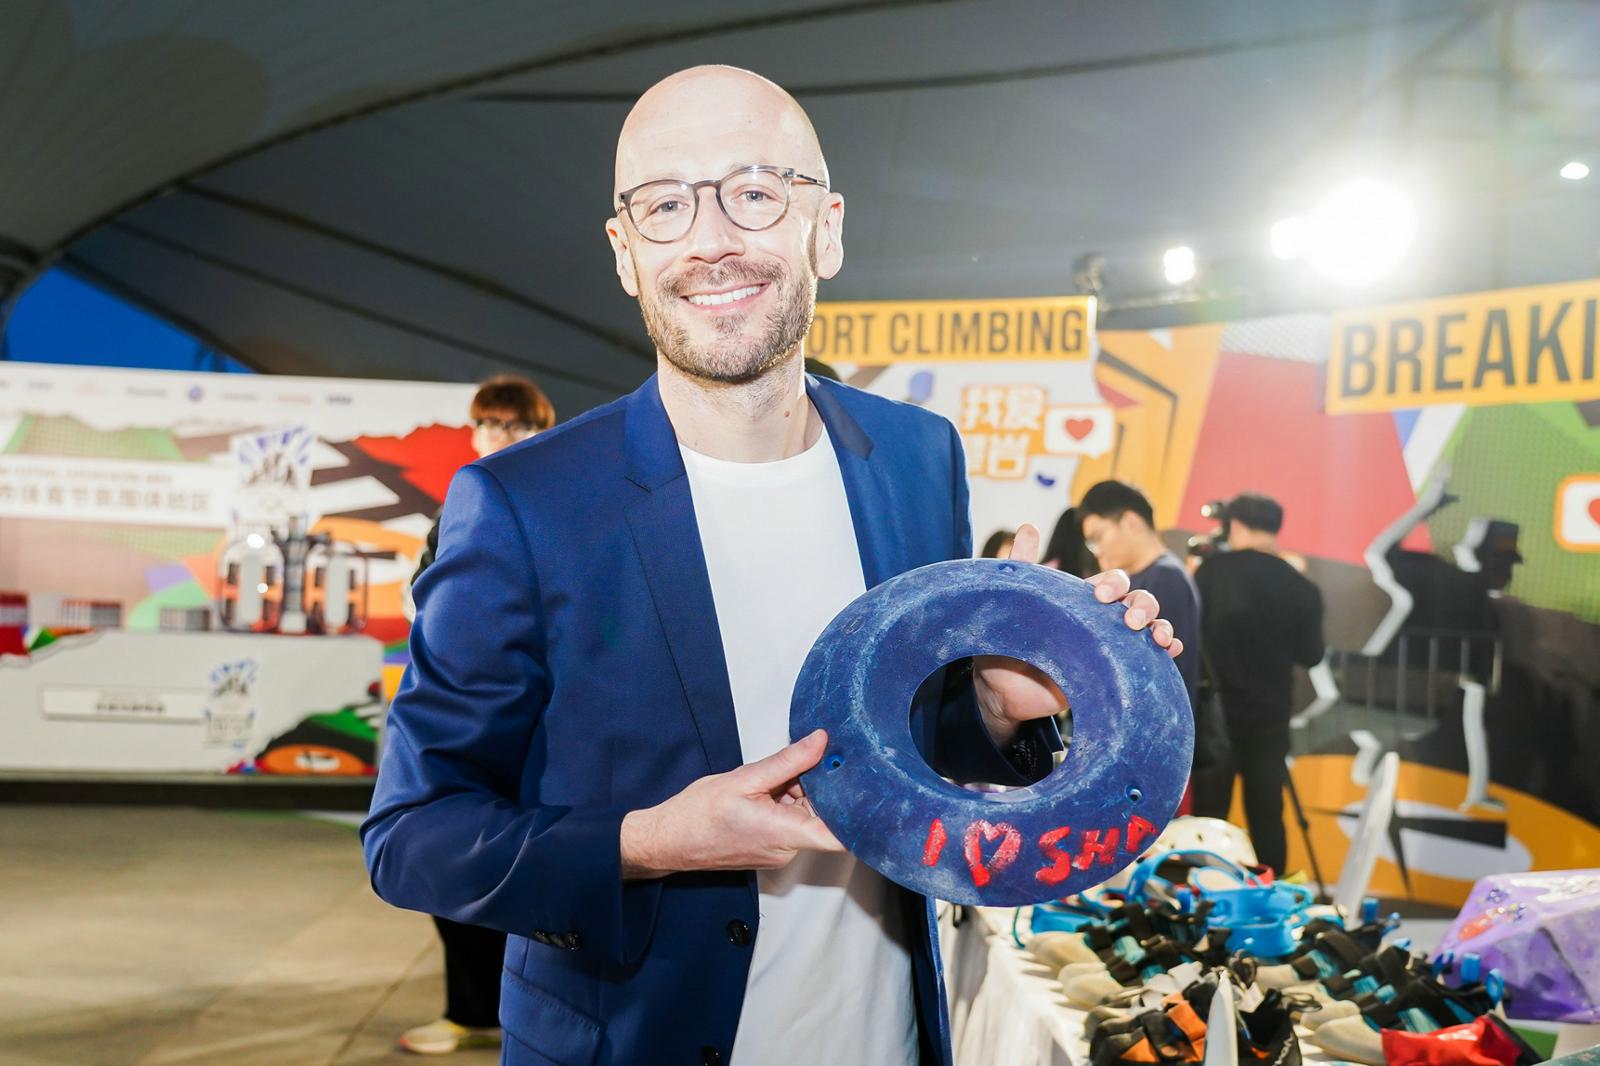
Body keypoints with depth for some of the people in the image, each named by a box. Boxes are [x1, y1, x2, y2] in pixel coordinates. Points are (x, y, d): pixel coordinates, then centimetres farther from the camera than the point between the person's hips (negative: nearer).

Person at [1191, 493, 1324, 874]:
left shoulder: (1213, 570, -8)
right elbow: (1311, 656, 8)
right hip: (1269, 719, 2)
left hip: (1215, 712, -2)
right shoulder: (1301, 588, -1)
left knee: (1209, 816, 5)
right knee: (1267, 818, 10)